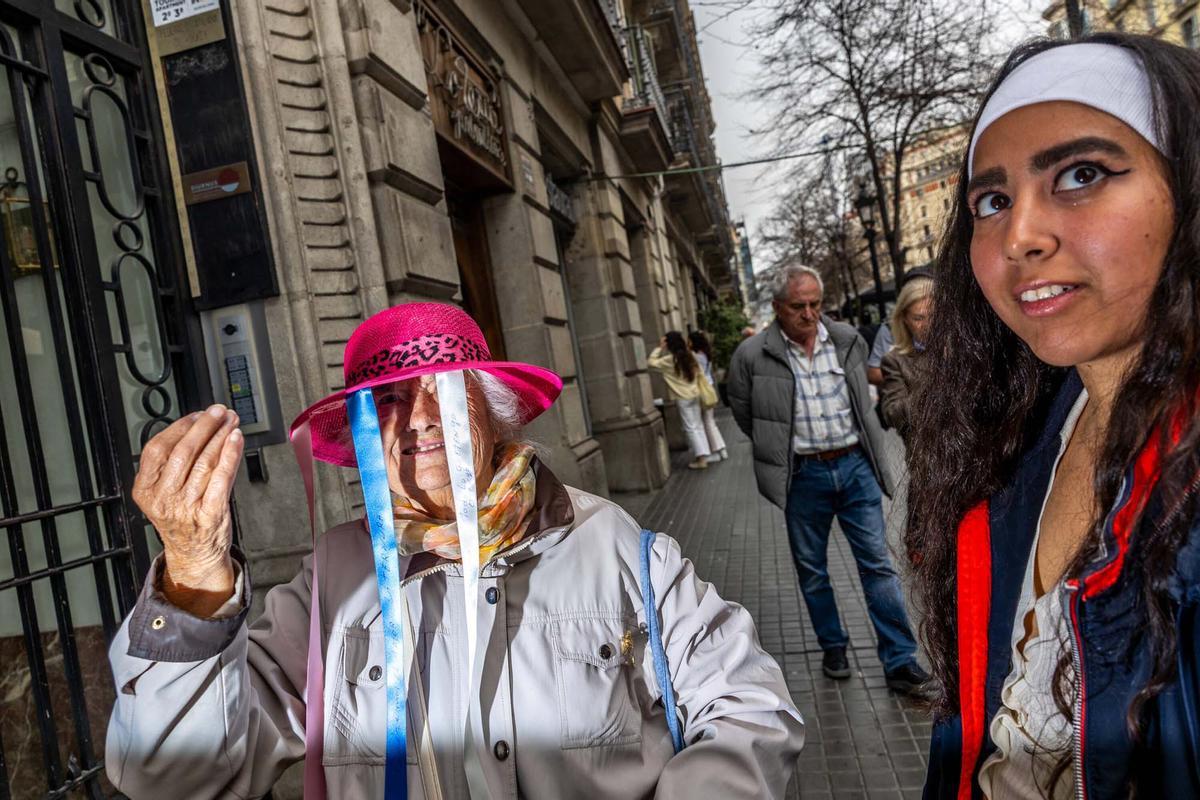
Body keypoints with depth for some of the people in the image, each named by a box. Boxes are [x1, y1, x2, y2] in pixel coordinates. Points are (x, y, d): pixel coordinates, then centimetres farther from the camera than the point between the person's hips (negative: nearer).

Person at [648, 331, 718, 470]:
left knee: (690, 428, 0)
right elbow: (700, 374, 8)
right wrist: (702, 392, 17)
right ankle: (704, 454, 16)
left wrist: (659, 348, -6)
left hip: (682, 399, -6)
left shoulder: (669, 360, -14)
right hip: (695, 395, 6)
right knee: (698, 426, 13)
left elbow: (650, 362, -10)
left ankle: (701, 458, 0)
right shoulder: (690, 357, 4)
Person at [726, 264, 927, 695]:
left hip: (854, 466, 1)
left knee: (877, 563, 2)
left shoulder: (849, 341, 1)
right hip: (803, 476, -1)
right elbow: (743, 411, 7)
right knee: (811, 570, 11)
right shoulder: (753, 356, -9)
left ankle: (901, 662, 10)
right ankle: (833, 648, 30)